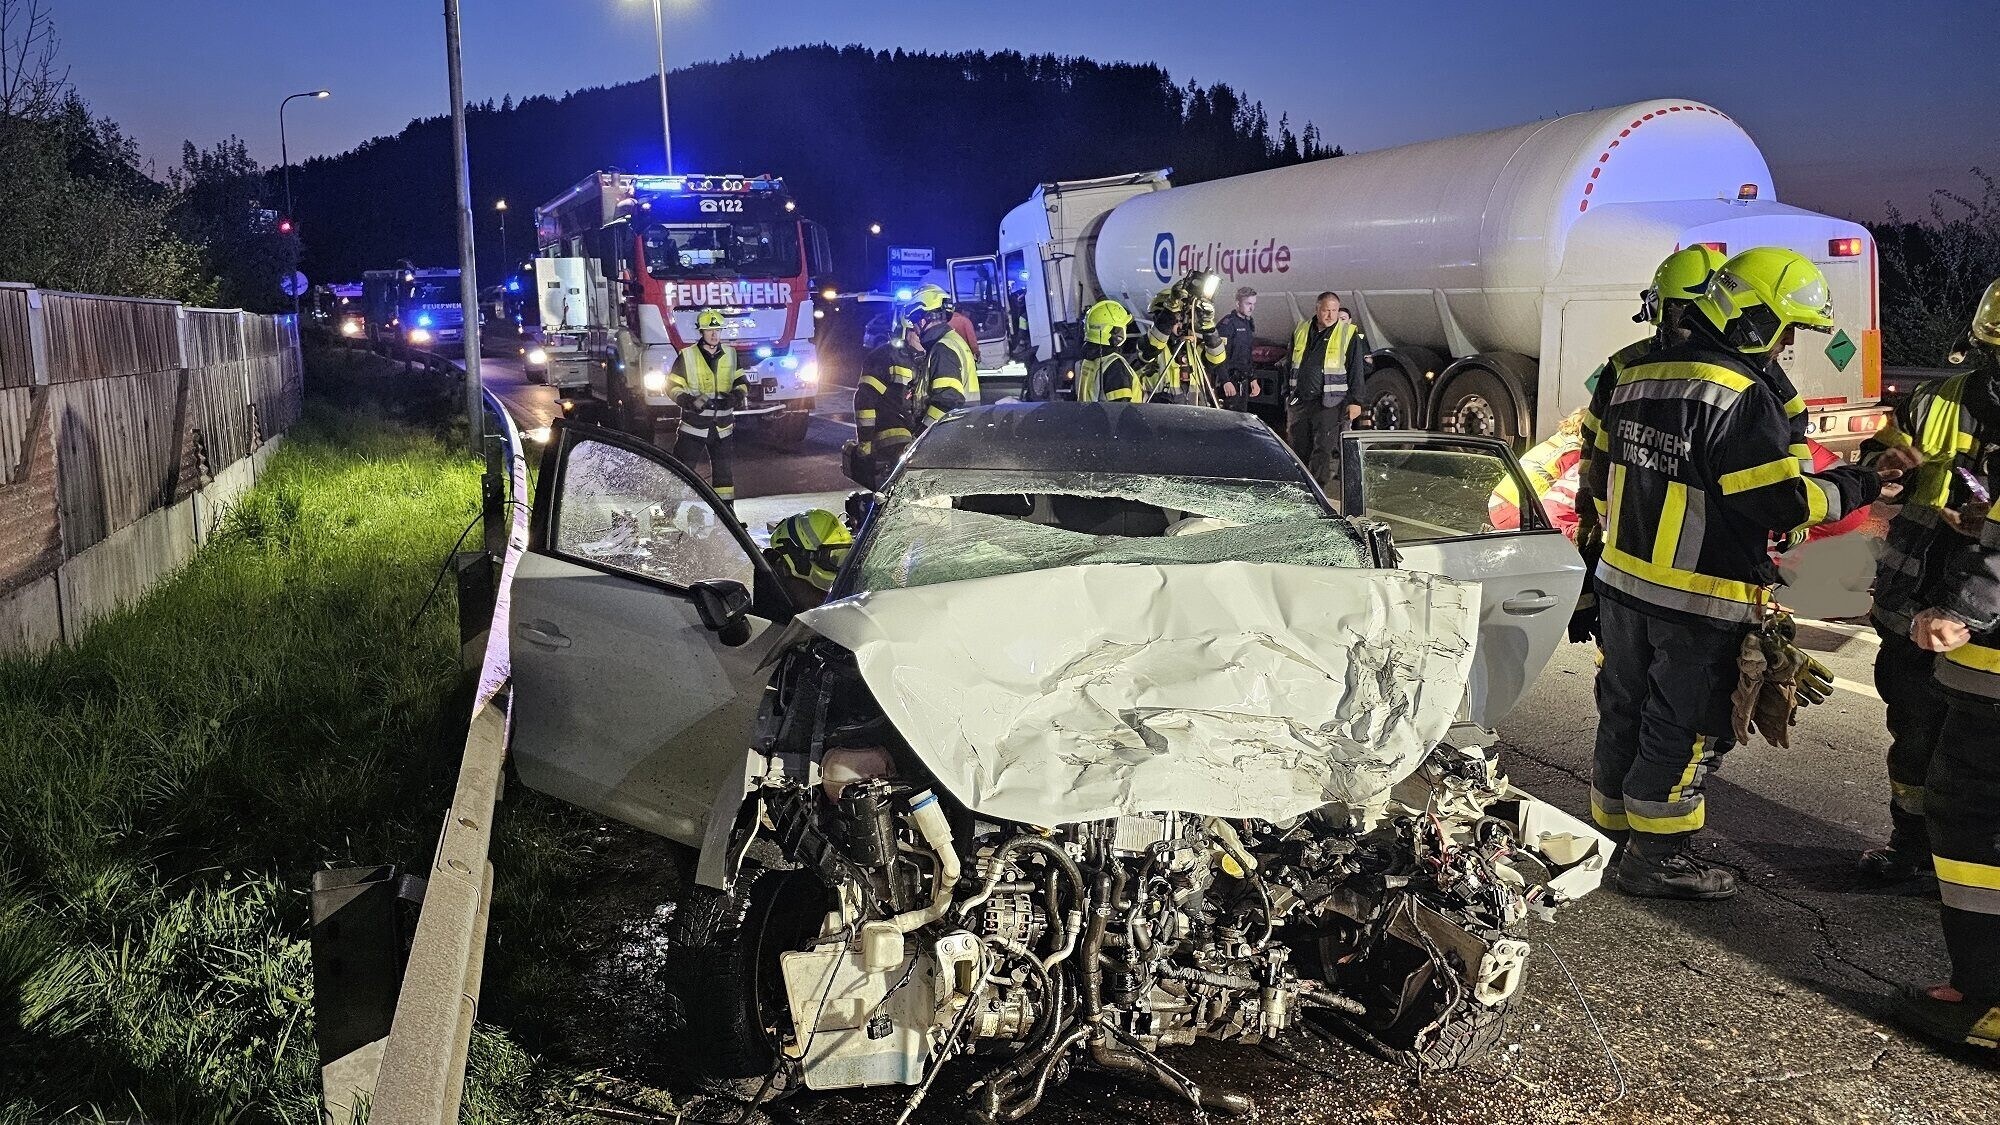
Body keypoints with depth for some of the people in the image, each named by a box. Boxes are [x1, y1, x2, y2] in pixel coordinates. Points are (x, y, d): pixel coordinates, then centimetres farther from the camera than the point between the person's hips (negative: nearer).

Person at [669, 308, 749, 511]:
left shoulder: (730, 355, 7)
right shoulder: (687, 356, -4)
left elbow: (740, 381, 16)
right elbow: (672, 386, -1)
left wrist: (739, 395, -7)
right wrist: (689, 401, -19)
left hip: (722, 426, 3)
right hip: (694, 425, -3)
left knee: (722, 471, 11)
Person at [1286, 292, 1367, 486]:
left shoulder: (1348, 334, 0)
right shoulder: (1301, 331, 12)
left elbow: (1356, 370, -1)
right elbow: (1290, 366, 20)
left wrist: (1355, 401, -7)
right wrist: (1288, 396, 18)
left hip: (1329, 405, -4)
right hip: (1299, 403, 4)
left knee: (1324, 450, -6)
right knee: (1299, 450, 8)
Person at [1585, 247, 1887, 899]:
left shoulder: (1637, 376, 7)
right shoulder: (1742, 397, -19)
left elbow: (1604, 479, 14)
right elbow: (1780, 502, -20)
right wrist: (1856, 486, -5)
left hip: (1623, 580, 8)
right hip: (1701, 601, -8)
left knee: (1625, 707, 19)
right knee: (1686, 727, 5)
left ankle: (1612, 821, 32)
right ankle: (1656, 858, 13)